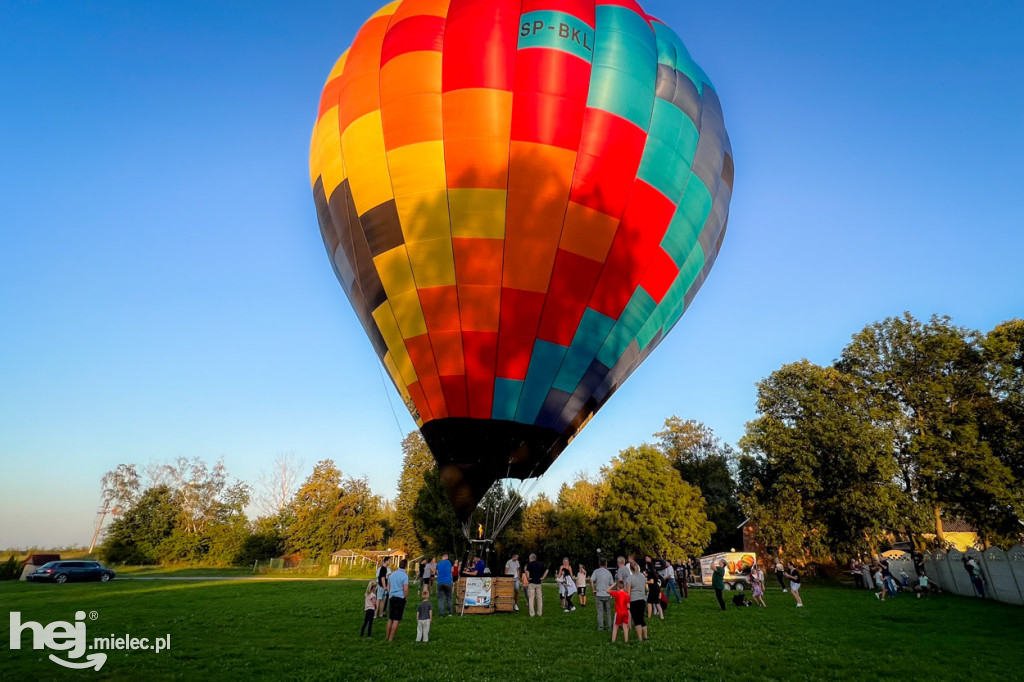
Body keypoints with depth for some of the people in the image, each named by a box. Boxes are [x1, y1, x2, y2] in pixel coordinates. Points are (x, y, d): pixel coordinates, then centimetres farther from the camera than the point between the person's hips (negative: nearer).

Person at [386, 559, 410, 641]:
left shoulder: (392, 574, 8)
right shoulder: (404, 576, -12)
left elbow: (388, 587, 15)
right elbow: (405, 589, -16)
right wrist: (406, 597, -1)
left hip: (391, 598, 6)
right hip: (400, 598, -6)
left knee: (390, 619, 16)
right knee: (396, 620, 1)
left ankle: (387, 637, 21)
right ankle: (391, 638, 3)